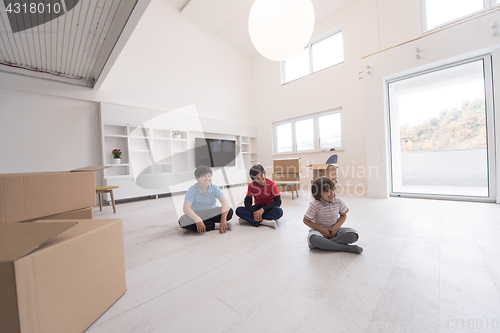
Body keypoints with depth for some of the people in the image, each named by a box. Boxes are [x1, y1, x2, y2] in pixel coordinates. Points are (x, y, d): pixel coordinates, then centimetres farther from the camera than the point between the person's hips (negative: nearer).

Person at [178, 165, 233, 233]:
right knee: (183, 221, -33)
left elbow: (225, 202, -22)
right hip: (196, 215, 0)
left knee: (229, 211, -24)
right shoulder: (192, 190, -12)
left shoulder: (214, 188, -8)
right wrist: (198, 220, -40)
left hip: (212, 214, 0)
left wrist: (223, 219, -39)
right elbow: (186, 208, -24)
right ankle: (216, 225, -26)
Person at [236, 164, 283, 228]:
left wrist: (263, 209, -30)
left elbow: (278, 202, -18)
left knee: (279, 211, -37)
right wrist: (254, 213, -30)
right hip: (257, 208, 2)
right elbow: (247, 202, -10)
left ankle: (249, 218, -28)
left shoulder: (272, 184, -14)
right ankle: (263, 222, -33)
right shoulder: (251, 186, -8)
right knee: (239, 210, -22)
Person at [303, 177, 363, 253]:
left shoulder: (338, 201, -8)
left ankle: (320, 244, -23)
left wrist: (336, 227, -12)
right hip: (320, 230, -3)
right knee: (312, 238, -37)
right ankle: (346, 248, -26)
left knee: (354, 235, -22)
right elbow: (306, 220, -12)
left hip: (334, 230, 4)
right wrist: (322, 230, -17)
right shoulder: (315, 205, -19)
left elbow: (343, 215, 6)